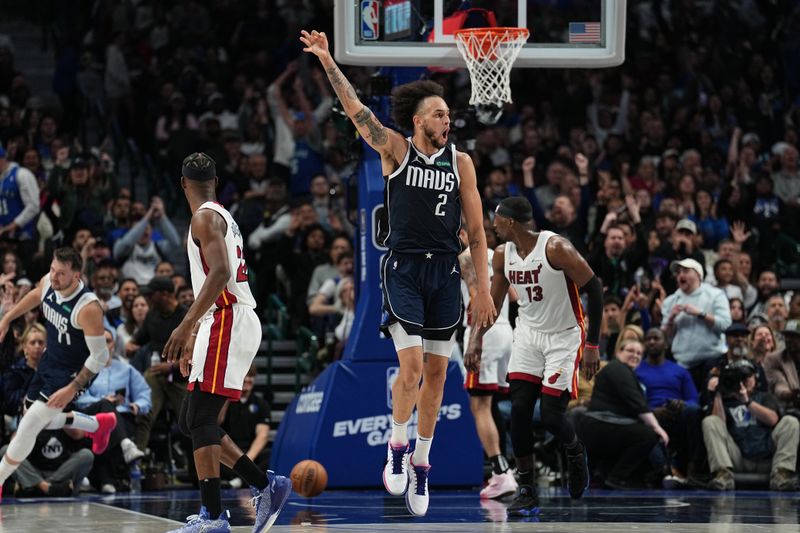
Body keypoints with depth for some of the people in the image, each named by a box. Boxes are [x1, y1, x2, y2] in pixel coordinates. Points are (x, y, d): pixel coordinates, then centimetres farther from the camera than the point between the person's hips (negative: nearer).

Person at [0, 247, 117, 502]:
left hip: (72, 372, -8)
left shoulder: (88, 308, -33)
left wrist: (72, 389, -28)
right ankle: (99, 424, 40)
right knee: (36, 420, 21)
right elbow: (35, 296, 16)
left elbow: (100, 356, -27)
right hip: (50, 360, 8)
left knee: (29, 426, -14)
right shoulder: (47, 283, -13)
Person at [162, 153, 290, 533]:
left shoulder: (206, 217, -8)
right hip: (229, 321, 10)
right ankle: (265, 485, 10)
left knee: (200, 420, -14)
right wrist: (193, 336, 31)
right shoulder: (223, 217, 23)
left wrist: (186, 325, -26)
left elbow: (220, 273, -22)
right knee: (190, 422, 11)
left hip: (227, 321, -10)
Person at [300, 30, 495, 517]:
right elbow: (355, 109, -9)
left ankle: (421, 464, 16)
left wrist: (483, 289, 1)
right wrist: (327, 61, -19)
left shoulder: (460, 162, 4)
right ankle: (397, 448, 4)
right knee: (412, 364, -16)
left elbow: (477, 230, 5)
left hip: (445, 271, 3)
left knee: (437, 371, 5)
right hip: (403, 267, -3)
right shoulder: (396, 150, -1)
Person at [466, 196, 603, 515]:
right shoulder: (503, 255, -2)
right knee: (519, 411, -7)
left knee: (551, 416, -9)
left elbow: (594, 291, -19)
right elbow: (493, 302, 11)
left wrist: (592, 345, -20)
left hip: (564, 337, -6)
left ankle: (575, 452, 27)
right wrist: (476, 339, -1)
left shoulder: (556, 248, -23)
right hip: (528, 333, 6)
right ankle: (527, 492, 0)